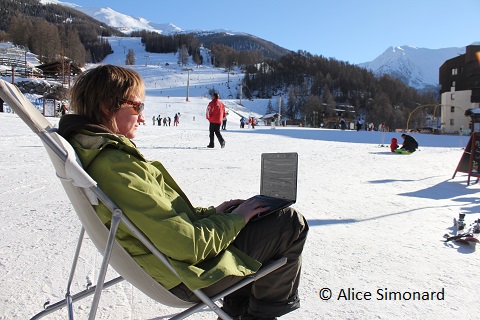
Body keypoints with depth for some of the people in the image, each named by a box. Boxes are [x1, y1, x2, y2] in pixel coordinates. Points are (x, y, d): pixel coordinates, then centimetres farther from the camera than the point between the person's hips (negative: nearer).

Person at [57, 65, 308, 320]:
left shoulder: (91, 153, 5)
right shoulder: (117, 167, -28)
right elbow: (189, 246, -27)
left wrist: (210, 212, 5)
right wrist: (235, 218, -12)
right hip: (189, 275, -10)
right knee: (292, 222, -2)